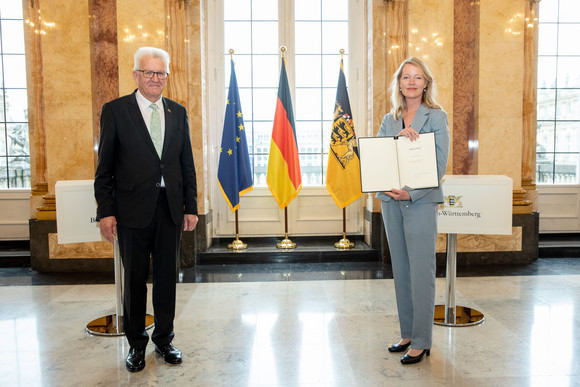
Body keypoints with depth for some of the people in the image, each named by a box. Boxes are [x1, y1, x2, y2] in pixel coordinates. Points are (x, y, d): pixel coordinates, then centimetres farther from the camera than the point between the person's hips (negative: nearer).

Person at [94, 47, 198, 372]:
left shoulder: (178, 112, 9)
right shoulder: (115, 110, 0)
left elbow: (187, 164, 10)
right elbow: (105, 167, -1)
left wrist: (191, 207, 6)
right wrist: (106, 211, -7)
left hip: (171, 210, 3)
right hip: (133, 210, -2)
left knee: (167, 277, 12)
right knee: (135, 279, 10)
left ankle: (164, 339, 30)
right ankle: (136, 344, 28)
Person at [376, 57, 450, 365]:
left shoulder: (436, 117, 0)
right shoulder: (389, 120, 14)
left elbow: (439, 165, -8)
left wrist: (411, 193, -19)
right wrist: (399, 137, -17)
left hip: (421, 201, -5)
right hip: (390, 201, 5)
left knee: (421, 272, -2)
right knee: (400, 270, 12)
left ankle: (422, 342, 12)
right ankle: (407, 333, 26)